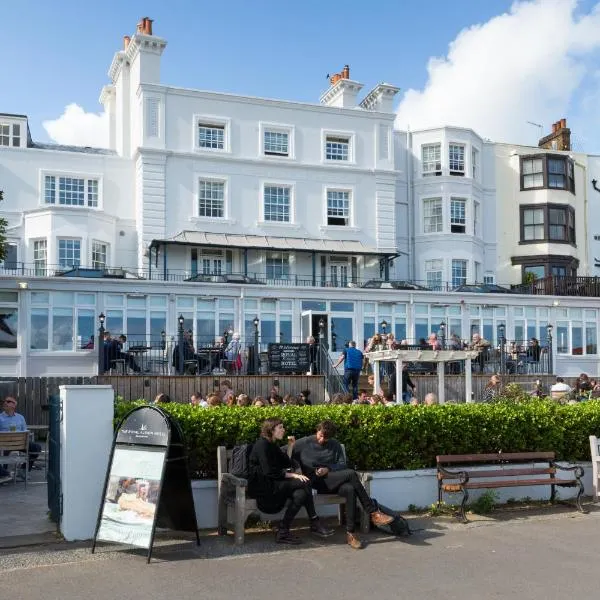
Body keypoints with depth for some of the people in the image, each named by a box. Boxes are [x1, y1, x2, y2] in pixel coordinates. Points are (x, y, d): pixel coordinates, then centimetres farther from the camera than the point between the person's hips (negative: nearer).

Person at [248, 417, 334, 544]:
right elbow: (270, 472, -19)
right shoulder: (262, 444, -11)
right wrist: (293, 475, -18)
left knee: (300, 494, -20)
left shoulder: (272, 445, 19)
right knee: (304, 483, -21)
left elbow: (286, 464, 15)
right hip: (262, 488, -9)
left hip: (272, 485, 9)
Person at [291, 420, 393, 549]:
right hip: (316, 482, -4)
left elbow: (342, 464, 7)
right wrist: (290, 445, -16)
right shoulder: (304, 443, 3)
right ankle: (373, 513, -25)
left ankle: (350, 533, -28)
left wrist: (328, 469, -8)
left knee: (350, 489, -34)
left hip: (333, 482, 4)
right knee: (351, 473, -28)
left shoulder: (335, 445, 13)